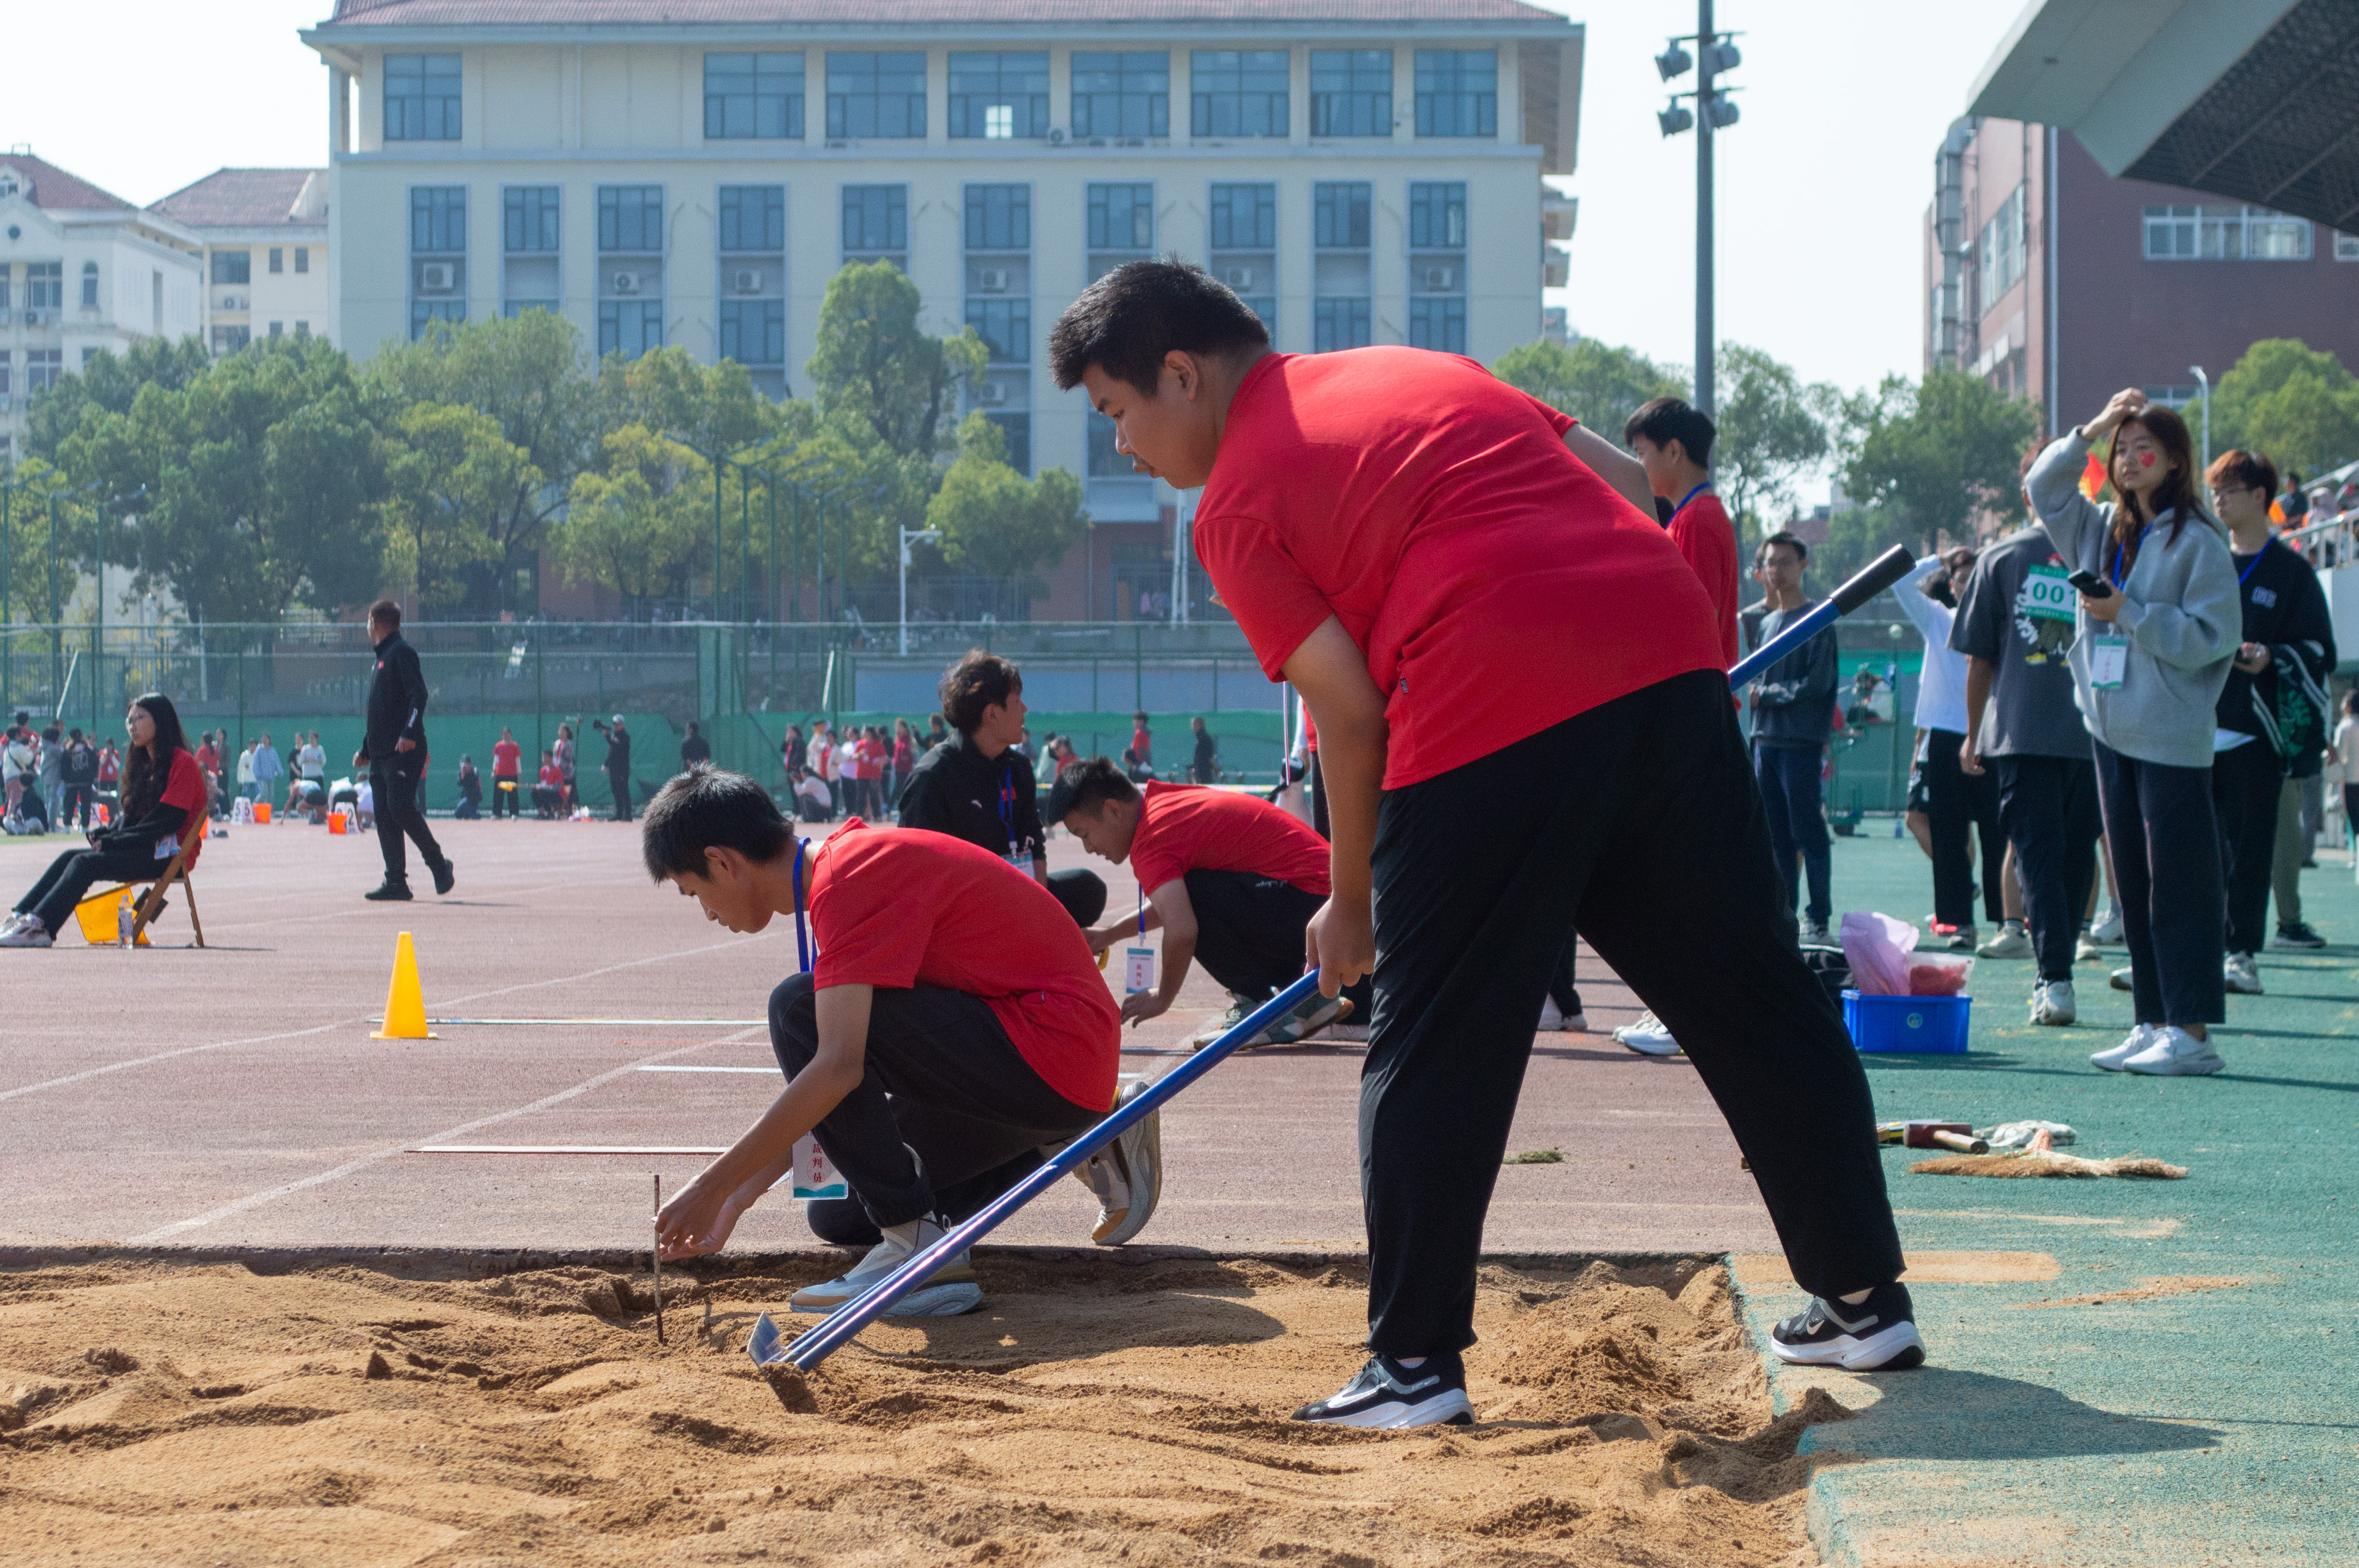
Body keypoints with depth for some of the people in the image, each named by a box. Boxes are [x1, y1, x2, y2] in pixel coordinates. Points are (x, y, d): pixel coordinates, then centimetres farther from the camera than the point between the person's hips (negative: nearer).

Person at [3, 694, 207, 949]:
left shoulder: (183, 763, -9)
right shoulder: (144, 764, 21)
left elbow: (169, 822, -17)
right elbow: (132, 818, 17)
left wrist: (115, 841, -16)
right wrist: (109, 836, -4)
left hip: (169, 856, -9)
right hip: (144, 849, 9)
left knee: (87, 862, -24)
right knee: (69, 858, -8)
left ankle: (39, 927, -34)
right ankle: (20, 918, -17)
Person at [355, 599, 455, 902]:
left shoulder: (402, 653, -5)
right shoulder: (381, 658, 24)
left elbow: (418, 694, -18)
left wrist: (409, 733, -29)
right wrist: (366, 749, 28)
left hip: (405, 752, -9)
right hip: (381, 753, 9)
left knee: (400, 806, -18)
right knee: (384, 815, 1)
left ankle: (438, 863, -4)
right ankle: (396, 882, -1)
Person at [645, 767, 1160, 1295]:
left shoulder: (849, 876, -17)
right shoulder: (855, 856, 14)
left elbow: (838, 1068, -26)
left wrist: (712, 1186, -20)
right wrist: (737, 1198, 15)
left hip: (1052, 1058, -10)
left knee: (801, 1010, -17)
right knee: (841, 1214, 14)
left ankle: (920, 1248, -15)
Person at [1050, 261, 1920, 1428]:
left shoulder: (1237, 507, 6)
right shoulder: (1423, 371, 25)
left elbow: (1348, 709, -1)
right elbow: (1623, 482, 20)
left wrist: (1350, 904, 9)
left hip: (1491, 716, -7)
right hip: (1669, 662, 7)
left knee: (1437, 1049, 5)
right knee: (1753, 1000, 14)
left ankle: (1416, 1363, 9)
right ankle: (1866, 1301, 22)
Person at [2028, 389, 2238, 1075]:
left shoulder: (2197, 542, -7)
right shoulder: (2106, 532, 13)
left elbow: (2213, 634, -12)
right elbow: (2045, 489, 15)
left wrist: (2131, 615, -15)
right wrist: (2090, 431, 5)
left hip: (2173, 738, -7)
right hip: (2113, 731, 7)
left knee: (2179, 883, -7)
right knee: (2134, 883, 9)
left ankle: (2192, 1031, -6)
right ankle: (2153, 1023, 15)